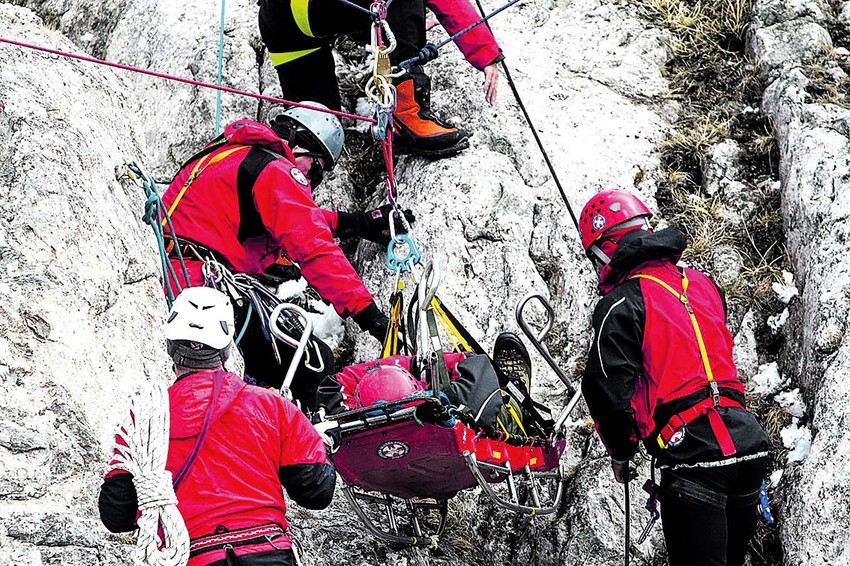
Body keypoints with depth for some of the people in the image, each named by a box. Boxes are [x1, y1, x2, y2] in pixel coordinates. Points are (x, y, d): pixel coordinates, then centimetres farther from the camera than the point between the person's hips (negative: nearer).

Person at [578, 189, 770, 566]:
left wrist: (620, 453, 5)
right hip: (749, 446, 7)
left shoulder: (621, 303, -7)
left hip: (693, 457, -7)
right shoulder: (701, 284, 15)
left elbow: (609, 390, -10)